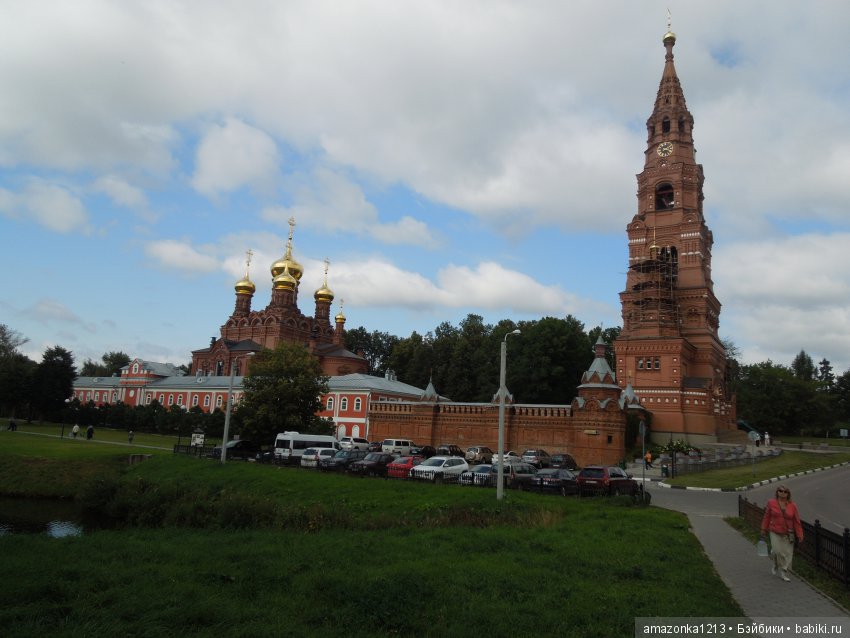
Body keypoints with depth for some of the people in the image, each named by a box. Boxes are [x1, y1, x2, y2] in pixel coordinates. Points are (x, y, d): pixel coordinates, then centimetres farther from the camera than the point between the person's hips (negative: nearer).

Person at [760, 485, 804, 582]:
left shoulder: (792, 506, -2)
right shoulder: (771, 503, -3)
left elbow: (797, 521, 1)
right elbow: (767, 517, 3)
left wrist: (799, 535, 0)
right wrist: (764, 530, 6)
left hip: (788, 534, 1)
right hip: (775, 533, -1)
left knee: (787, 554, 2)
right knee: (777, 551, -10)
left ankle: (784, 573, 18)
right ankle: (774, 565, 23)